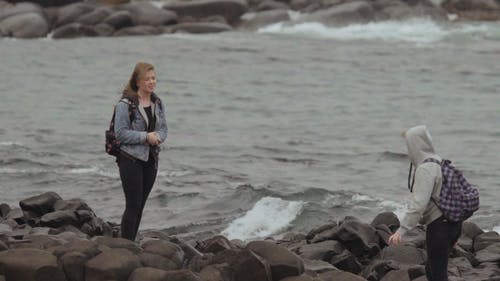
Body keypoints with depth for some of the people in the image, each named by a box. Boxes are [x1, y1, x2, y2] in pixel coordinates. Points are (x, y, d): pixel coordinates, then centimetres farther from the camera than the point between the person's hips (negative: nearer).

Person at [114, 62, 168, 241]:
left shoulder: (158, 103, 8)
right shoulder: (125, 104, -13)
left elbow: (164, 128, 12)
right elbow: (121, 132, -16)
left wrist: (158, 137, -11)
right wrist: (145, 137, -21)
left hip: (151, 159, 7)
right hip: (130, 159, -7)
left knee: (140, 205, 10)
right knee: (133, 205, -8)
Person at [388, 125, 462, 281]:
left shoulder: (425, 169, -18)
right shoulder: (439, 162, 11)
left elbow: (419, 203, -27)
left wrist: (401, 230, -29)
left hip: (439, 226, -10)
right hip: (453, 223, 10)